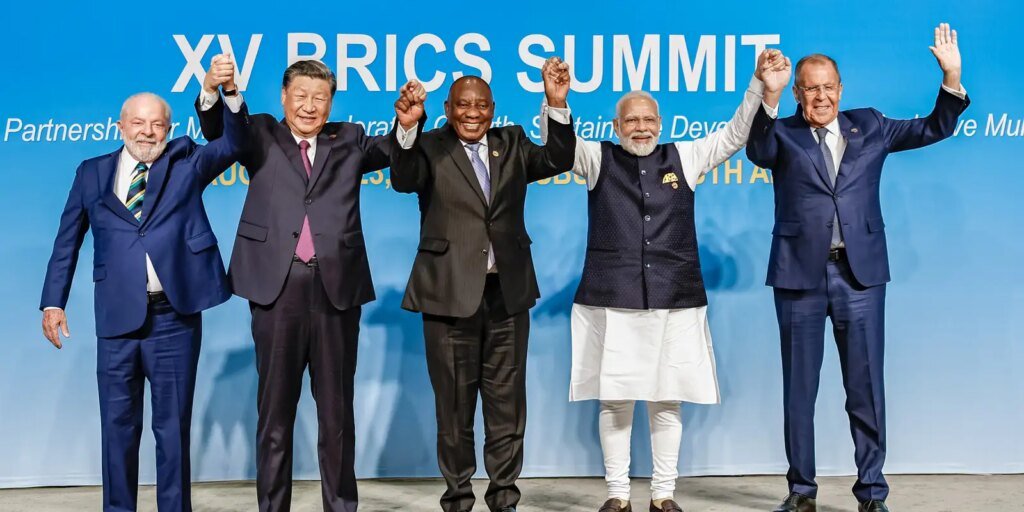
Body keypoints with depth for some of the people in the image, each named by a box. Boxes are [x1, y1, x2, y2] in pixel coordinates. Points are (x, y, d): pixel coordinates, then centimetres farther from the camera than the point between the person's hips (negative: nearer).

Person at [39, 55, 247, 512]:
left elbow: (233, 143, -7)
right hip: (116, 318, 1)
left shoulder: (186, 162, 7)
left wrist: (228, 93, -25)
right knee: (118, 424, 10)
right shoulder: (92, 173, 10)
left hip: (174, 316, -1)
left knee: (173, 425, 6)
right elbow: (67, 241, 12)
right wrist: (53, 302, 6)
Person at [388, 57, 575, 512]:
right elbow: (403, 181, -18)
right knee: (454, 405, 6)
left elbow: (557, 161, -2)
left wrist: (557, 105, -16)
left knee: (507, 402, 9)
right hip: (450, 294, -3)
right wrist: (407, 127, -35)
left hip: (508, 293, 3)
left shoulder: (512, 144, 11)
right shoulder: (430, 148, 0)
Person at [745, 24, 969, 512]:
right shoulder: (782, 134, 3)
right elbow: (757, 151, -18)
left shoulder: (869, 126, 11)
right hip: (800, 273, -1)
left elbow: (934, 129, 10)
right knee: (799, 388, 7)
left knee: (866, 387, 6)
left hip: (859, 273, 1)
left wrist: (951, 77, -4)